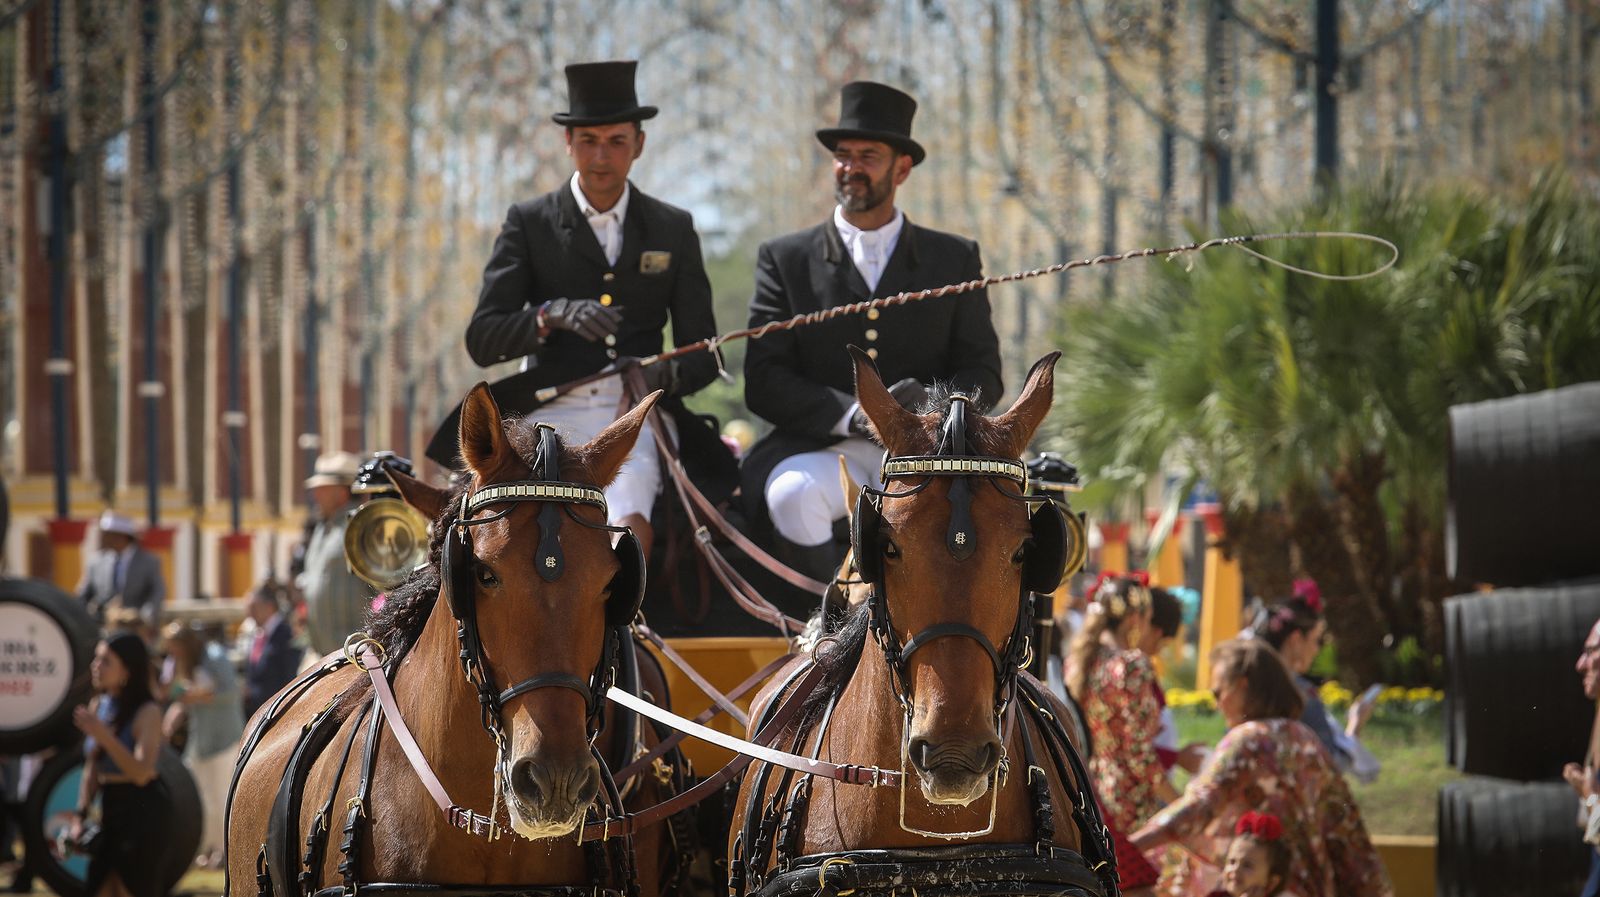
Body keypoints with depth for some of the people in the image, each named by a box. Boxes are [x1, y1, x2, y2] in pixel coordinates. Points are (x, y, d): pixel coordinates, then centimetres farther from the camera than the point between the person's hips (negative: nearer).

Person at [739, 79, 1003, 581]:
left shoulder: (954, 260, 16)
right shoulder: (785, 259, 12)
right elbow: (764, 381, 2)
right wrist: (853, 415, -15)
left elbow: (982, 372, 9)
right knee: (793, 495, -35)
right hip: (821, 449, 0)